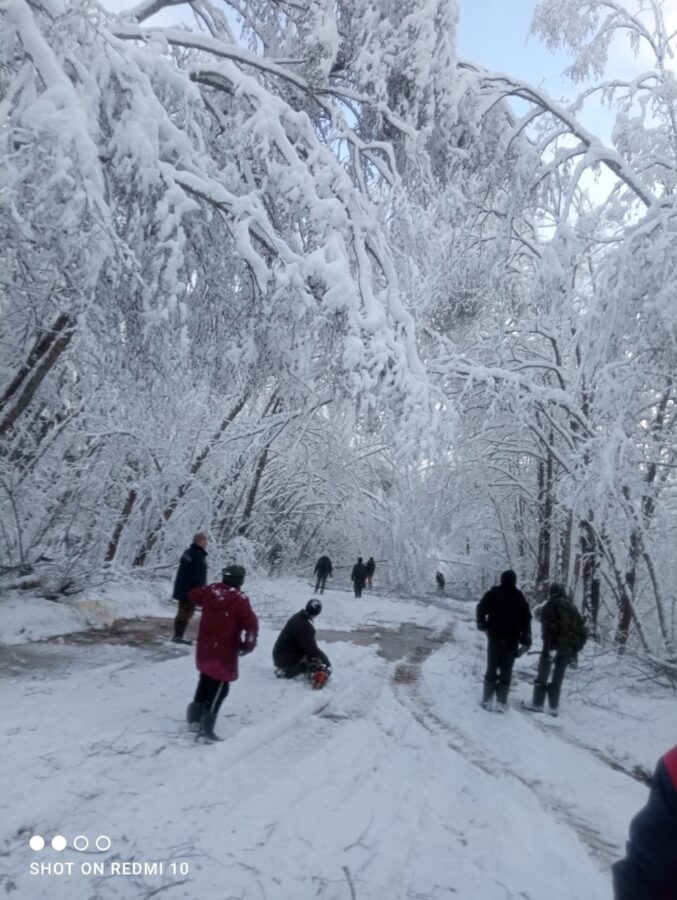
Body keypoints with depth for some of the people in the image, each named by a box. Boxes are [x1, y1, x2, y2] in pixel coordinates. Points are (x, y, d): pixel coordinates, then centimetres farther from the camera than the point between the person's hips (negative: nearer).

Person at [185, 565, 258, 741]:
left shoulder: (210, 591, -1)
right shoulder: (240, 600, -19)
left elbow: (192, 596, 19)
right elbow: (251, 624, -25)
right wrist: (249, 644, -11)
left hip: (205, 648, 6)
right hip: (225, 652, -6)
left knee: (206, 682, 23)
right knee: (219, 687, 4)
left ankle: (195, 718, 31)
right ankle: (206, 727, 1)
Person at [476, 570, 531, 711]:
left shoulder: (493, 593, -2)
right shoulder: (520, 597, 3)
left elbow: (481, 608, -7)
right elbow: (526, 619, 1)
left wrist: (482, 624, 8)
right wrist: (526, 640, 4)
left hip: (495, 636, 0)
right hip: (512, 639, 1)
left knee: (492, 668, 9)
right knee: (506, 671, 8)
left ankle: (487, 700, 8)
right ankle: (501, 702, 8)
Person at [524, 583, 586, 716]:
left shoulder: (550, 605, 0)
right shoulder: (572, 607, 20)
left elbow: (548, 626, -14)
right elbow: (581, 628, 16)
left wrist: (548, 647, -18)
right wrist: (576, 648, 17)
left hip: (555, 643, -5)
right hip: (570, 646, 5)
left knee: (543, 674, 6)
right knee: (558, 676, 14)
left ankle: (537, 704, 8)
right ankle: (554, 707, 14)